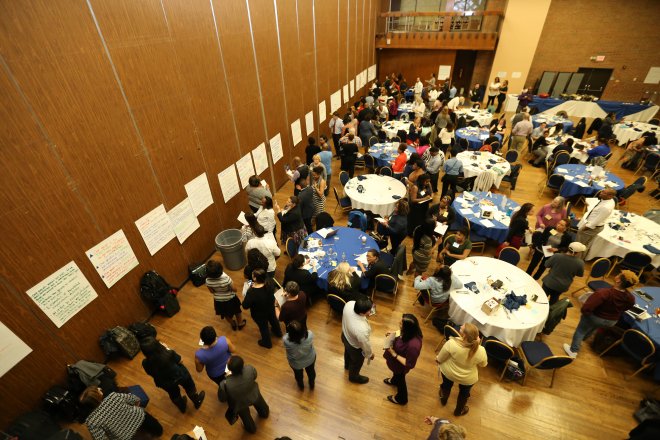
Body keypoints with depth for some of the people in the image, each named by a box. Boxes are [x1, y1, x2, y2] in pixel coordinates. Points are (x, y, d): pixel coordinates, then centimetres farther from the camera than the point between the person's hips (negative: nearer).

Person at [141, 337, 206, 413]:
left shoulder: (146, 363, -31)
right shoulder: (169, 354, -38)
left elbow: (150, 373, -8)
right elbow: (180, 361, -16)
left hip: (165, 383, 2)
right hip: (180, 375, -2)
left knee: (174, 394, 35)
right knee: (190, 388, 31)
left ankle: (182, 407, 62)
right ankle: (197, 402, 55)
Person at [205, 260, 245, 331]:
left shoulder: (208, 280, -26)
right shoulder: (226, 278, -38)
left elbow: (212, 291, -7)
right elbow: (234, 289, -23)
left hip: (218, 301, 3)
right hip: (230, 299, -3)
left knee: (226, 314, 32)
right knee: (237, 311, 29)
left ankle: (233, 325, 55)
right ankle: (240, 324, 51)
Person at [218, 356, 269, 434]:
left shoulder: (225, 384, -43)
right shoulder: (250, 369, -37)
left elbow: (222, 399, -21)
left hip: (240, 404, -2)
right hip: (254, 395, 2)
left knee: (246, 417, 34)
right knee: (260, 405, 38)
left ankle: (251, 429, 64)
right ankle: (265, 413, 69)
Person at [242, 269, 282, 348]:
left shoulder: (252, 292, -41)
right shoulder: (269, 283, -27)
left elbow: (245, 306, -27)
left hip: (259, 314, -4)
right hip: (271, 309, 4)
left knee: (263, 327, 25)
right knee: (273, 320, 34)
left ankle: (267, 343, 53)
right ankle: (278, 333, 64)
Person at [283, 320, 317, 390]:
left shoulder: (286, 340, -42)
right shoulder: (310, 334, -38)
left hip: (296, 363, 0)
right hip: (310, 359, 1)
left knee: (298, 374, 35)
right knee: (311, 371, 35)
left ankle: (301, 385, 64)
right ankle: (312, 384, 63)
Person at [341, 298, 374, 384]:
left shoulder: (349, 304, -32)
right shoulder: (362, 330, -47)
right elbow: (365, 345, -23)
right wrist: (370, 355, -5)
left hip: (345, 335, 6)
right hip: (355, 347, -6)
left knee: (348, 352, 38)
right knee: (357, 363, 29)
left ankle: (347, 365, 71)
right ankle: (353, 377, 61)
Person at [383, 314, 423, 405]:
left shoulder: (413, 345, -46)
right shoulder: (410, 333, -24)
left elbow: (409, 364, -33)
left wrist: (394, 354, -32)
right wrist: (394, 334, -13)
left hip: (401, 366, -6)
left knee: (400, 379, 25)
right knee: (396, 373, 37)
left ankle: (401, 398, 55)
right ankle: (394, 380, 71)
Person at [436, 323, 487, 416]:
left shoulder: (452, 343, -36)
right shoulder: (481, 351, -31)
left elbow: (439, 359, -19)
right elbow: (483, 364, -7)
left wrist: (437, 359, 4)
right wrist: (478, 345, -8)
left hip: (448, 372, -1)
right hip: (468, 379, 1)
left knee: (447, 384, 33)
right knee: (464, 392, 33)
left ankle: (443, 399, 59)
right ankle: (459, 411, 55)